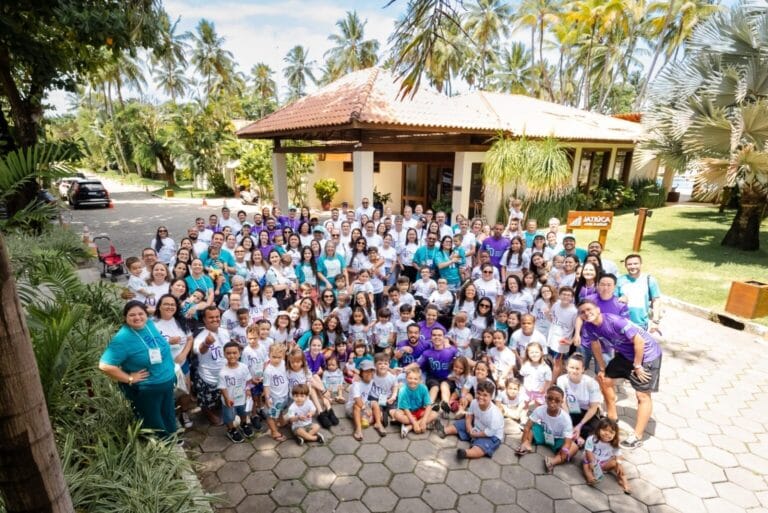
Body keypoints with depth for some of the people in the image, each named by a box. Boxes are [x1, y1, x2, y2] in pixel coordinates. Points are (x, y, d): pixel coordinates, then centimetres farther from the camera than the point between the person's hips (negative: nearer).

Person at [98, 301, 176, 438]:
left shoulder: (150, 324, -5)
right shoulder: (122, 338, -24)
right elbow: (105, 366, -28)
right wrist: (130, 379, -21)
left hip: (168, 383, 7)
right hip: (145, 390, -6)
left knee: (169, 420, 26)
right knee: (155, 426, 16)